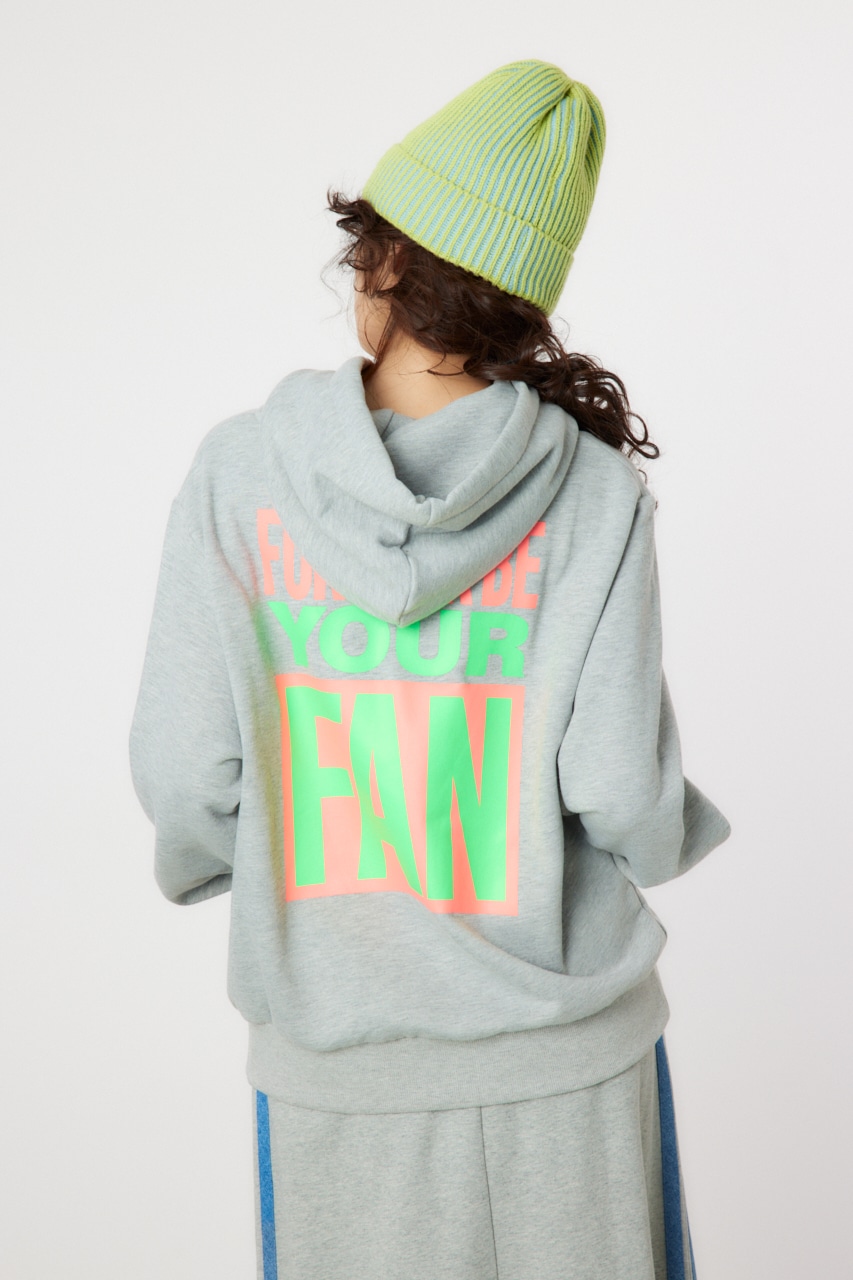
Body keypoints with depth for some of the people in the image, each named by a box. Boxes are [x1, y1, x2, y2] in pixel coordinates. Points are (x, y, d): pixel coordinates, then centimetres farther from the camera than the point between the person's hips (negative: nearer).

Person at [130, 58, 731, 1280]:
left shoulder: (242, 472, -12)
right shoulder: (592, 493, -13)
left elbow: (187, 768, -13)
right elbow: (618, 789, -15)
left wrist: (202, 859, 9)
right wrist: (678, 824, 8)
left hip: (339, 1046, 0)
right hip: (561, 1043, 0)